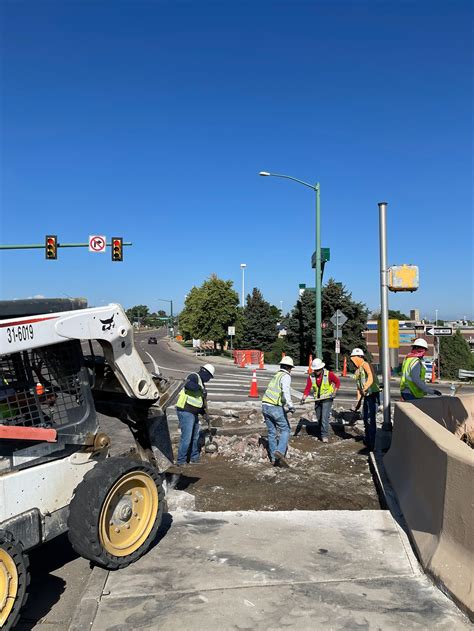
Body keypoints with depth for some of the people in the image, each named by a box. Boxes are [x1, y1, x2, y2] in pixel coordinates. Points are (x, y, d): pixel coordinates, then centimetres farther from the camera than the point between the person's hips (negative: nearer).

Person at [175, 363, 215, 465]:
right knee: (186, 437, -9)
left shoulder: (201, 383, 21)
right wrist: (200, 388, -26)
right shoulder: (194, 377, -9)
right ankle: (181, 460, 0)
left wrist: (204, 413, 18)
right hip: (186, 412, -10)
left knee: (195, 437, 20)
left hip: (194, 413, 10)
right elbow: (188, 384, -34)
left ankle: (194, 457, 33)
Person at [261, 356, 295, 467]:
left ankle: (274, 458, 10)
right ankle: (280, 451, -16)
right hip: (276, 407, -7)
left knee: (272, 432, 10)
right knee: (285, 430, 2)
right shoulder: (286, 376, -1)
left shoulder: (276, 375, 23)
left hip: (265, 405, 7)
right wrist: (290, 406, -26)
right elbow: (285, 391, -20)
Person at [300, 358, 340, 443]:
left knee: (325, 416, -14)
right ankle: (323, 432, 32)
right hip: (317, 399, 4)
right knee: (319, 417, 12)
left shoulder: (329, 374, -13)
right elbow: (308, 388, -12)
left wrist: (335, 391, -14)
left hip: (327, 398, -4)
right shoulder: (311, 377, -6)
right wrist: (304, 397, -28)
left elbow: (337, 382, -1)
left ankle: (324, 435, -10)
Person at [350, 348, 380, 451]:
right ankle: (367, 439, 37)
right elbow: (359, 386, 20)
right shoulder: (357, 370, 15)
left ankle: (372, 444, -7)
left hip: (372, 394, -10)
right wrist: (358, 400, 19)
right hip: (366, 396, 10)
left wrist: (365, 388, -42)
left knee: (370, 419, -11)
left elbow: (371, 377, -30)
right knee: (365, 417, 20)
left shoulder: (366, 365, -12)